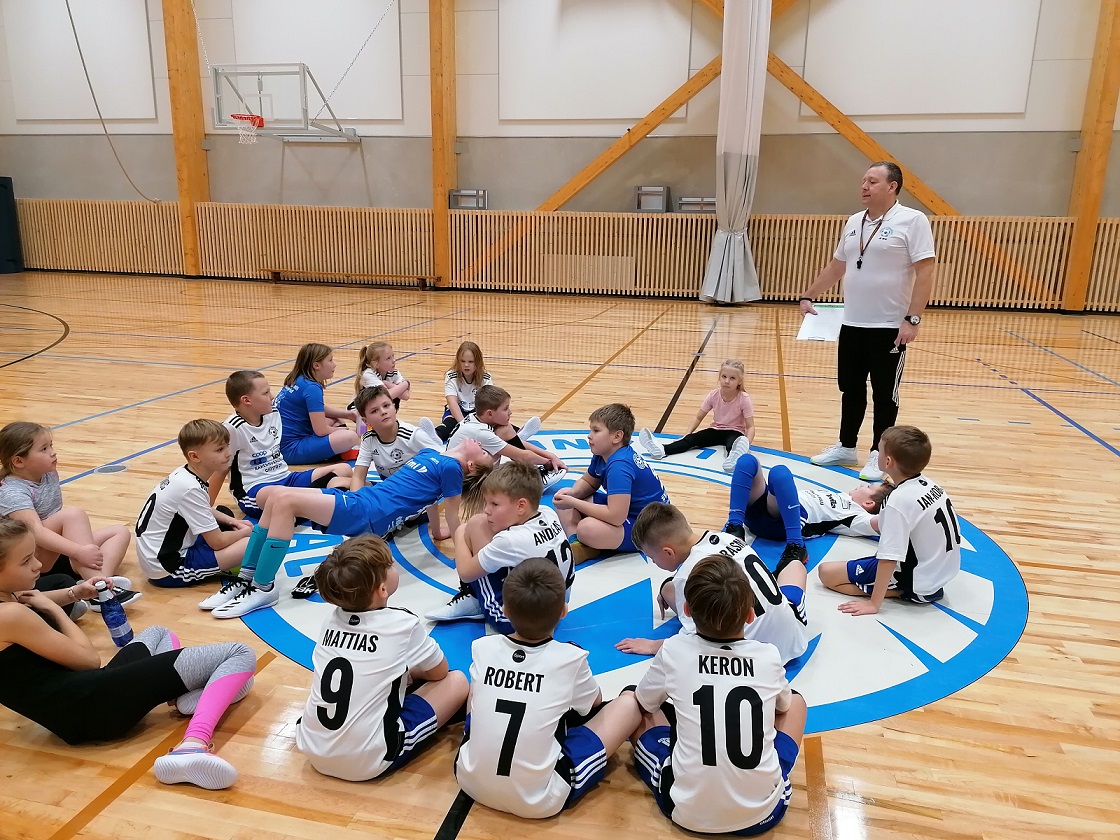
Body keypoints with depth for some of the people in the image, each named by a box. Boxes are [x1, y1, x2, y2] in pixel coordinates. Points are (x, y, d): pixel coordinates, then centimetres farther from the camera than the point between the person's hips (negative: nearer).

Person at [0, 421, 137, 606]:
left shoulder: (49, 475, 4)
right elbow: (36, 533, -33)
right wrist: (80, 552, -41)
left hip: (59, 552, 9)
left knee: (120, 532, -3)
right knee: (73, 514, -29)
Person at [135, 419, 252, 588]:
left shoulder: (184, 474, 1)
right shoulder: (190, 489, -25)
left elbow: (202, 511, 23)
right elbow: (217, 542, -20)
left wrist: (231, 521, 9)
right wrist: (245, 532, -1)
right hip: (168, 570, -10)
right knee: (249, 545, -22)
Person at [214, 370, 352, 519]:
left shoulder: (273, 415, 8)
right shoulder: (233, 428, -12)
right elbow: (220, 470, -7)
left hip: (285, 478, 8)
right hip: (255, 490, -8)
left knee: (344, 469, -8)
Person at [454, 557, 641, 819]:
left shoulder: (482, 648, -6)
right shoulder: (571, 658, -13)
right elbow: (594, 702, 10)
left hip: (471, 781, 5)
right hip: (539, 801, -4)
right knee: (629, 701, 6)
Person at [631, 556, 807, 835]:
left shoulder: (673, 650, -8)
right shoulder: (769, 656, -4)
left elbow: (644, 704, 12)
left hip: (688, 812, -1)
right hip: (763, 811, 2)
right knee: (795, 700, 23)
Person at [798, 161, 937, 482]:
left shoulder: (912, 221, -9)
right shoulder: (854, 222, 11)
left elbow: (926, 271, -14)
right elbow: (836, 267, 21)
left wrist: (912, 319, -21)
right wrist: (808, 296, 17)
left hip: (889, 327, -6)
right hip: (851, 324, 6)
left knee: (884, 394, 4)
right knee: (851, 389, 14)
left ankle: (879, 455, 15)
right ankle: (846, 447, 28)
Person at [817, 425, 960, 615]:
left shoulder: (899, 500, -26)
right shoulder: (930, 485, -2)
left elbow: (889, 559, -27)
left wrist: (874, 603, -21)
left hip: (918, 583, -9)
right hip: (942, 570, 9)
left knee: (826, 571, -8)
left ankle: (903, 592, -9)